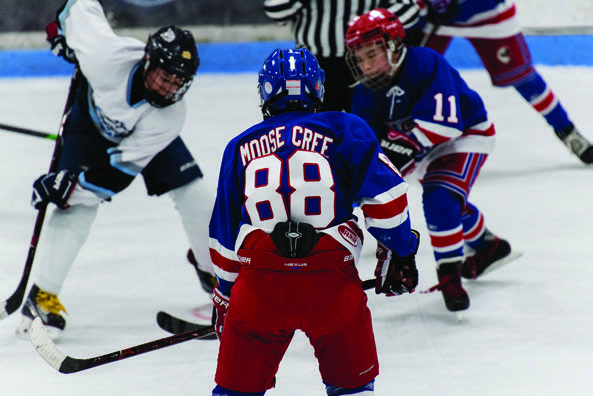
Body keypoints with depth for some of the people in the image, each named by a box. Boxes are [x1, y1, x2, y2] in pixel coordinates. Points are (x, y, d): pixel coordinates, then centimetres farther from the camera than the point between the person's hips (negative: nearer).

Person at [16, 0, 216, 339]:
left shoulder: (171, 116, -36)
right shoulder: (110, 56, -43)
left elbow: (125, 165, -32)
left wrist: (70, 186, -37)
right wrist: (64, 27, -5)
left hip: (145, 135, 1)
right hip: (92, 118, -1)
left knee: (193, 194, -7)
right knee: (77, 207, -18)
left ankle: (219, 273, 17)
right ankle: (43, 294, -11)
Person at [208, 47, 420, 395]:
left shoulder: (241, 148, 15)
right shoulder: (344, 130, 7)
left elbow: (224, 235, 20)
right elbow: (385, 195, -2)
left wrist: (225, 294, 31)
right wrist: (400, 252, 11)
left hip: (259, 285, 1)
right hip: (332, 283, -1)